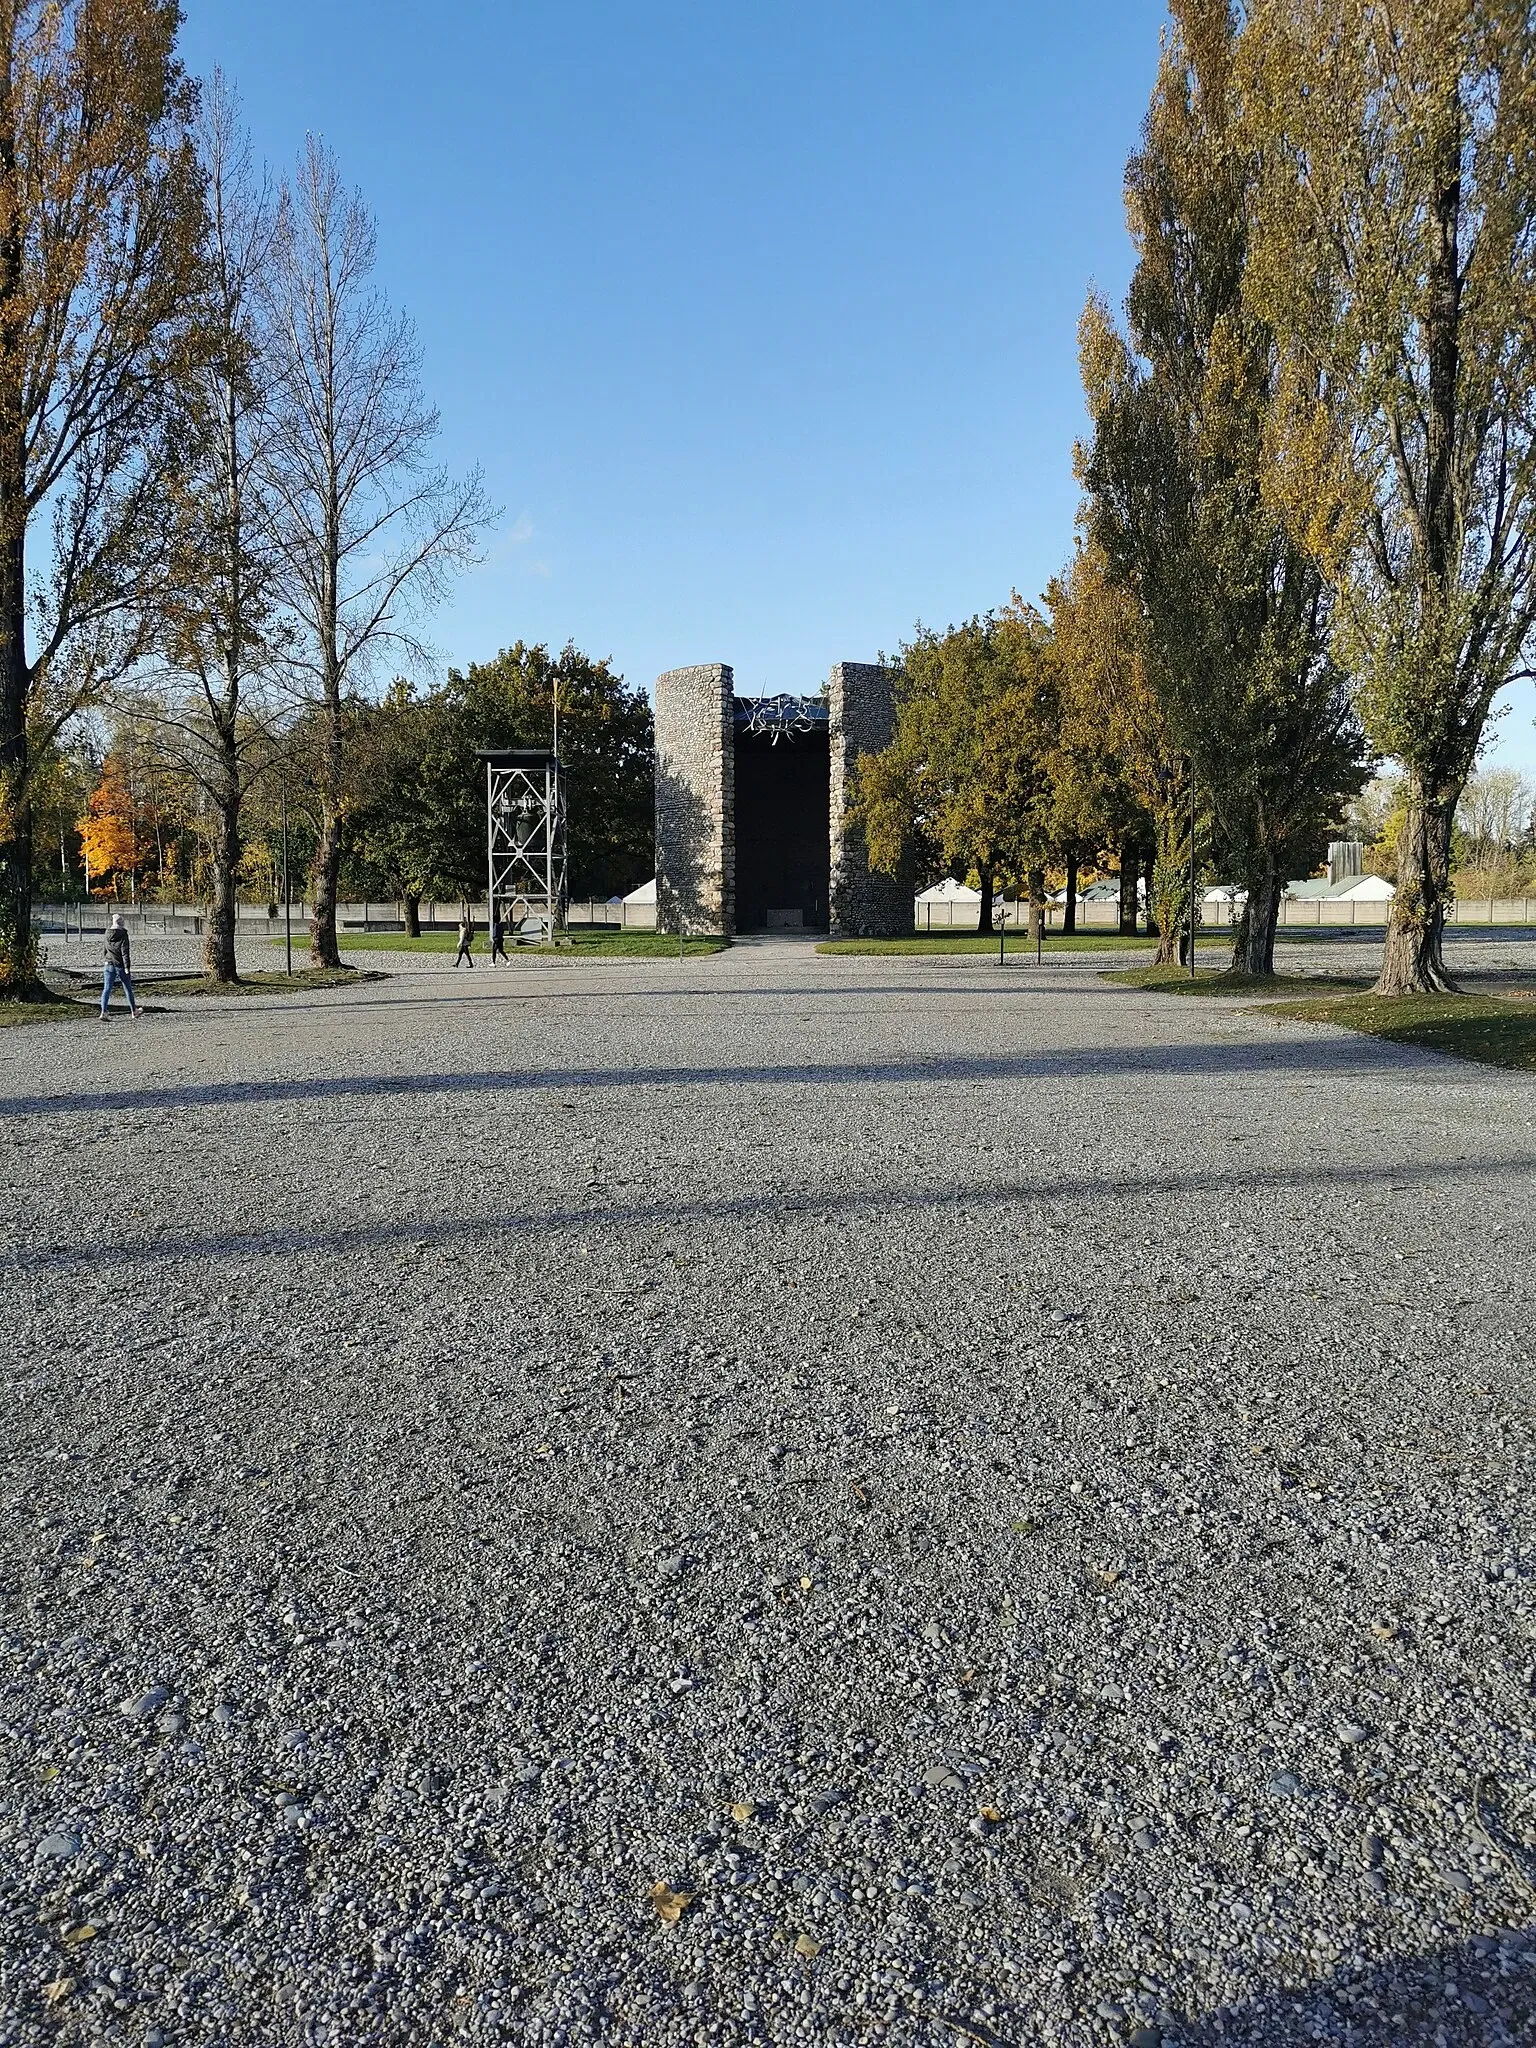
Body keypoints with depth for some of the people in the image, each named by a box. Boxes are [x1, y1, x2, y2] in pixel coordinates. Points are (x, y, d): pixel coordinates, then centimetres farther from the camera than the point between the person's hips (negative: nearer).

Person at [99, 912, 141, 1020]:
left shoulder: (108, 932, 4)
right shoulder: (123, 934, -13)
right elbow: (125, 952, -17)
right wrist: (127, 967, -18)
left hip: (109, 965, 4)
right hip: (120, 965, -4)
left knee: (106, 989, 1)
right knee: (128, 989, 10)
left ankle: (103, 1012, -11)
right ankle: (134, 1011, 22)